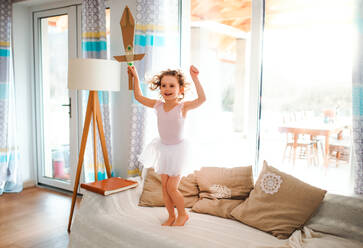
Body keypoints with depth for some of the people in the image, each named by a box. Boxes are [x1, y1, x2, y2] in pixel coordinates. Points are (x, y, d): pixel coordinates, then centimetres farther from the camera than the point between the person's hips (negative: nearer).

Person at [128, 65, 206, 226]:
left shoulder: (183, 106, -17)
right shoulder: (158, 105, -4)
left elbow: (201, 99, -34)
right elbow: (138, 97, 8)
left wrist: (195, 78, -41)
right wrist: (135, 77, 3)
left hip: (178, 149, -5)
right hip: (163, 148, 5)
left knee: (171, 187, -3)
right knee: (164, 185, 10)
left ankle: (183, 214, 21)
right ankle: (171, 216, 28)